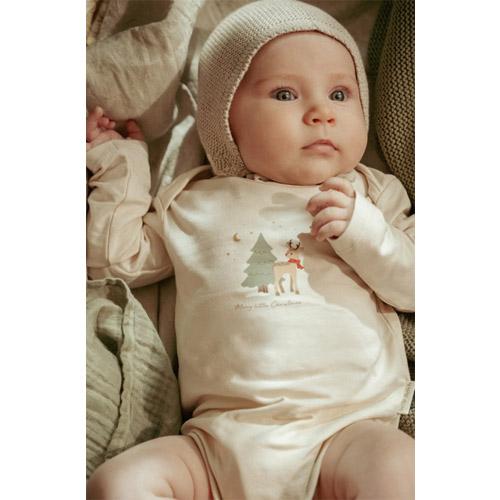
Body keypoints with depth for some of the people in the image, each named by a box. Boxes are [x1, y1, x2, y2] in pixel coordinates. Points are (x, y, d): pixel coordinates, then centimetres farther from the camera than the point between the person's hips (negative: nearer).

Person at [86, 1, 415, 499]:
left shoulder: (373, 195, 13)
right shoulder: (193, 202, 14)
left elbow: (411, 284, 8)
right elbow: (117, 259, 19)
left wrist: (363, 230, -8)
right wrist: (119, 165, 16)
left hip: (347, 429, -1)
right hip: (219, 437, 2)